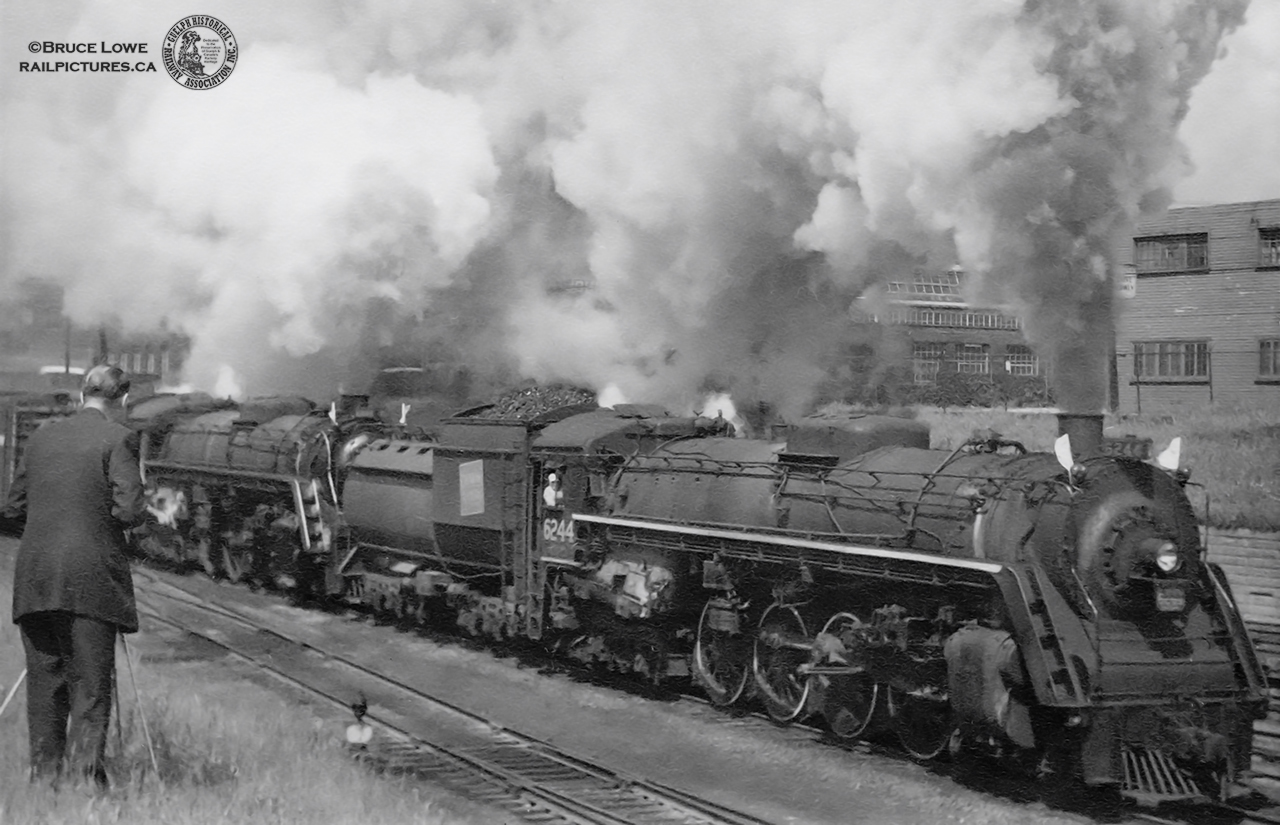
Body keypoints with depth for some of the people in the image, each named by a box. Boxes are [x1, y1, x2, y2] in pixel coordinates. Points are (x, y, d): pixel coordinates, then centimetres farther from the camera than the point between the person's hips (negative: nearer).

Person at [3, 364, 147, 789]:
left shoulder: (41, 437, 12)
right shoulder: (119, 439, -5)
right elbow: (129, 509, -13)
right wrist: (142, 510, 9)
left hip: (35, 578, 5)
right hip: (91, 579, -5)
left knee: (44, 684, 11)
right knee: (90, 685, -1)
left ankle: (45, 775, 14)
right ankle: (85, 772, -8)